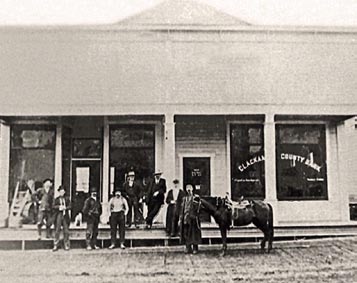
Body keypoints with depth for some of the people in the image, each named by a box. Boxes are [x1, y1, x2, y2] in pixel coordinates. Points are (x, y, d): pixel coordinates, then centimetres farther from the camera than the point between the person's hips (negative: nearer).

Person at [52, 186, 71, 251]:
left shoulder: (67, 199, 12)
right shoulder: (56, 199, 9)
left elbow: (70, 206, 4)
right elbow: (53, 206, -1)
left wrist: (65, 208, -14)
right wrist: (59, 207, -16)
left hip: (65, 216, 1)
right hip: (58, 216, -1)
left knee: (66, 231, 1)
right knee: (57, 231, -3)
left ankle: (66, 246, 7)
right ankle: (55, 245, 2)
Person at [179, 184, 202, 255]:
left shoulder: (196, 197, -1)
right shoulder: (185, 198, 13)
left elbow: (196, 208, -10)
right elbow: (182, 209, 13)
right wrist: (181, 219, 10)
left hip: (193, 218, -4)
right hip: (186, 219, 4)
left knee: (194, 233, -1)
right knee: (186, 233, 4)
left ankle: (195, 248, 7)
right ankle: (188, 248, 12)